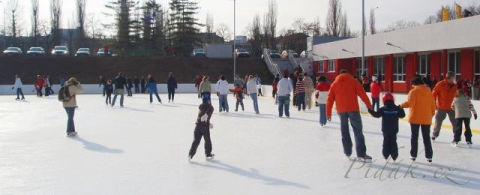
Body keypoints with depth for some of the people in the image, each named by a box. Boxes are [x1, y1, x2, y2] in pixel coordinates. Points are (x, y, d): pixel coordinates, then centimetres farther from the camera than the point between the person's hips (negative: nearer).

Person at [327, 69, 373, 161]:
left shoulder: (335, 83, 15)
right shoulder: (353, 81, 9)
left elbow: (330, 99, 11)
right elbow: (362, 93, -2)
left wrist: (328, 113, 14)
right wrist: (368, 104, -2)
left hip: (341, 110, 3)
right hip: (353, 109, -2)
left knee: (344, 131, 16)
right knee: (358, 130, -3)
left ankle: (347, 152, 21)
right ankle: (361, 154, -11)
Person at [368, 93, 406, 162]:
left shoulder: (383, 109, -9)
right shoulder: (397, 109, -2)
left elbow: (376, 114, -14)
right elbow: (402, 115, 5)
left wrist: (371, 110, -4)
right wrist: (401, 109, 20)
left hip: (385, 130, -1)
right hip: (394, 130, 1)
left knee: (386, 142, 10)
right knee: (393, 142, 9)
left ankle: (386, 155, 7)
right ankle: (394, 156, 8)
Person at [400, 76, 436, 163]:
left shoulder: (413, 91, -8)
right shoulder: (429, 92, 7)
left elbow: (410, 103, -21)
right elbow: (433, 105, 10)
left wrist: (402, 105, -9)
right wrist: (431, 115, 19)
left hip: (415, 118, -4)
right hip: (426, 118, 4)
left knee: (414, 136, 7)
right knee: (426, 137, 9)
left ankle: (413, 155, 11)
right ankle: (429, 156, 9)